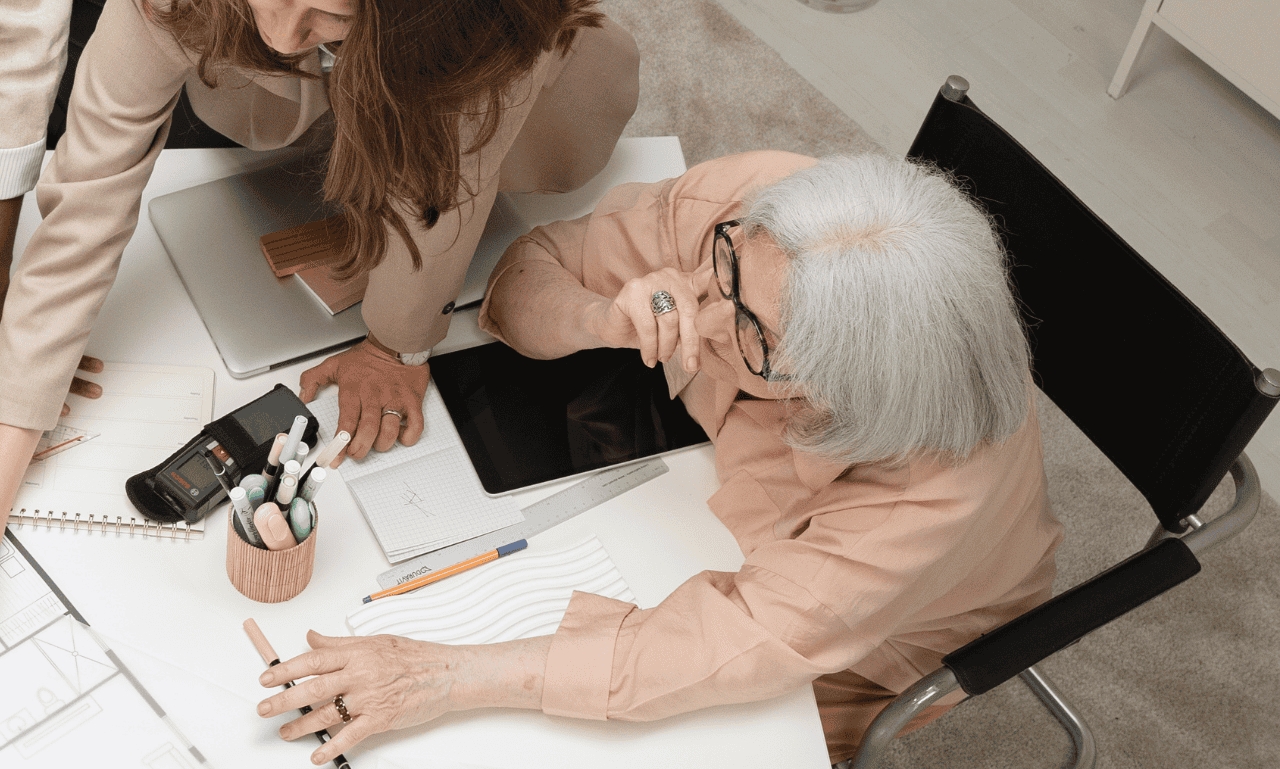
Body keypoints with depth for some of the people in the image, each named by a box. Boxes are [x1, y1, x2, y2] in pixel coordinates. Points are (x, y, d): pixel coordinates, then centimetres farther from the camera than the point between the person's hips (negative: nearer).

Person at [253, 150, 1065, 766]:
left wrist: (445, 676, -46)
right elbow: (528, 275, -19)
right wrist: (601, 319, -43)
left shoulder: (942, 482, -43)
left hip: (851, 649, -4)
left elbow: (739, 643, -42)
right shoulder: (745, 199, -33)